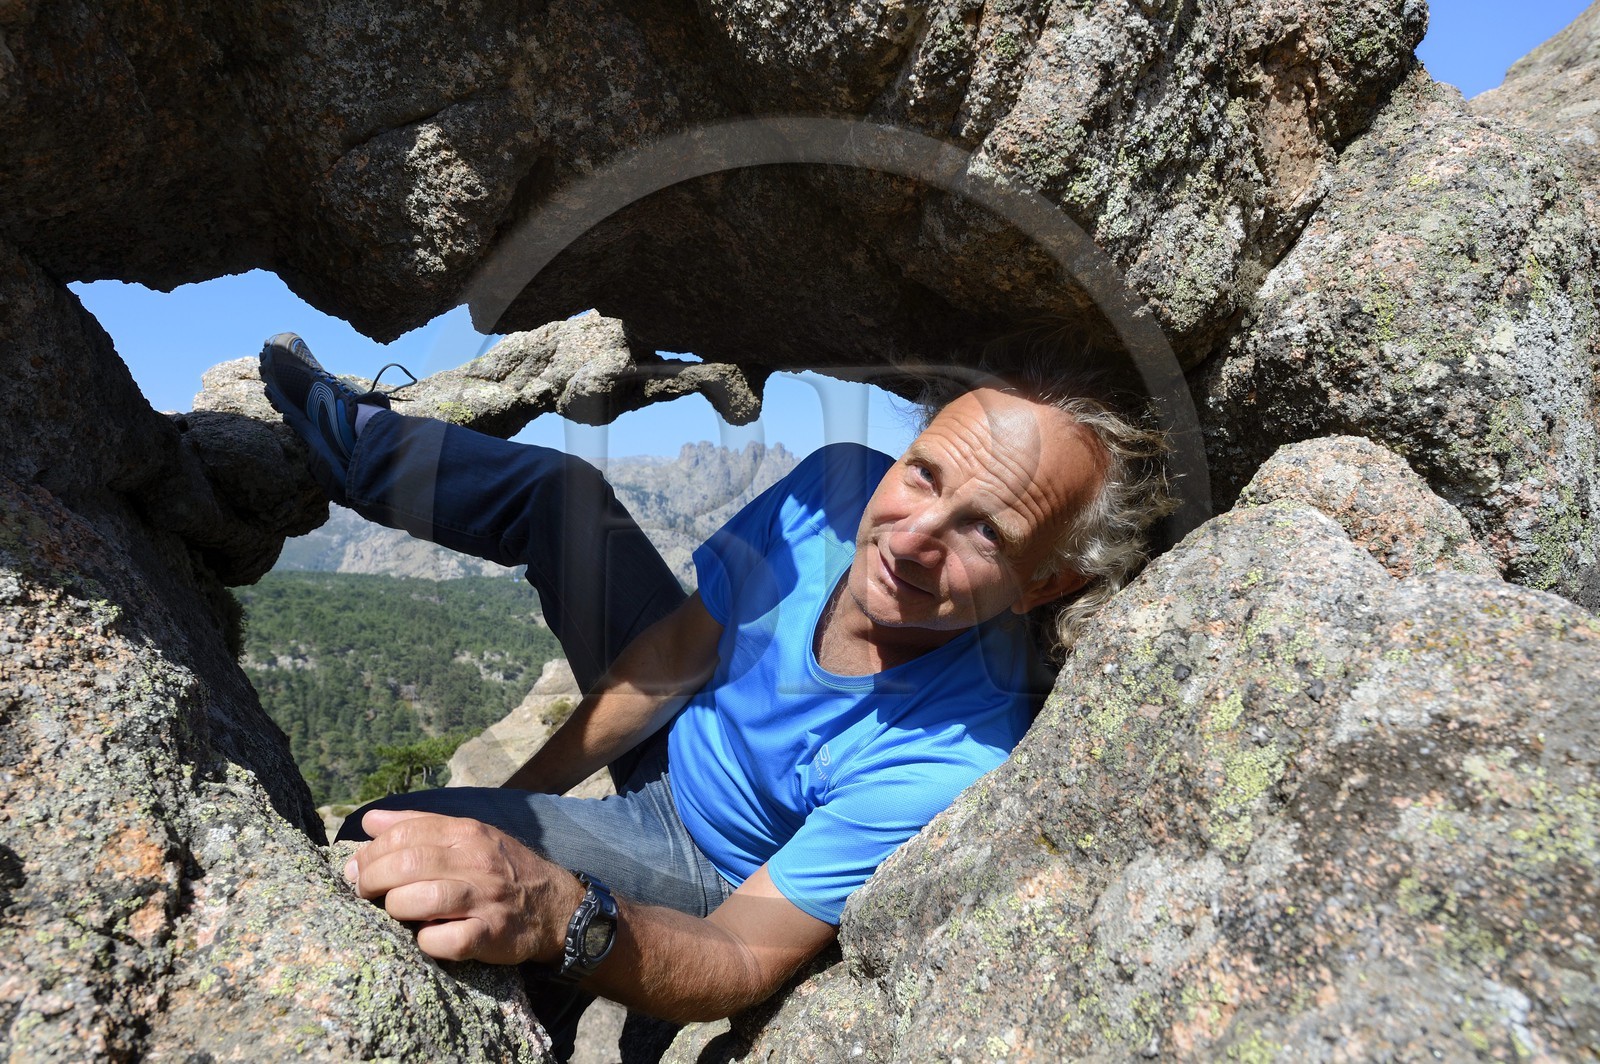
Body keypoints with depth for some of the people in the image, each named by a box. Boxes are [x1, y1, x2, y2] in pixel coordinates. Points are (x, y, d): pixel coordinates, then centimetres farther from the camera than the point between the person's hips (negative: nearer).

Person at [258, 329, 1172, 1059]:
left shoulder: (952, 762, -40)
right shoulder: (843, 485, -25)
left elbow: (747, 960, -32)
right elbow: (680, 653, -13)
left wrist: (562, 915, -54)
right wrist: (516, 795, -10)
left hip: (705, 861, -5)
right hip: (677, 721, 5)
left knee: (381, 851, -24)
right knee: (559, 487, 1)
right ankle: (353, 439, 20)